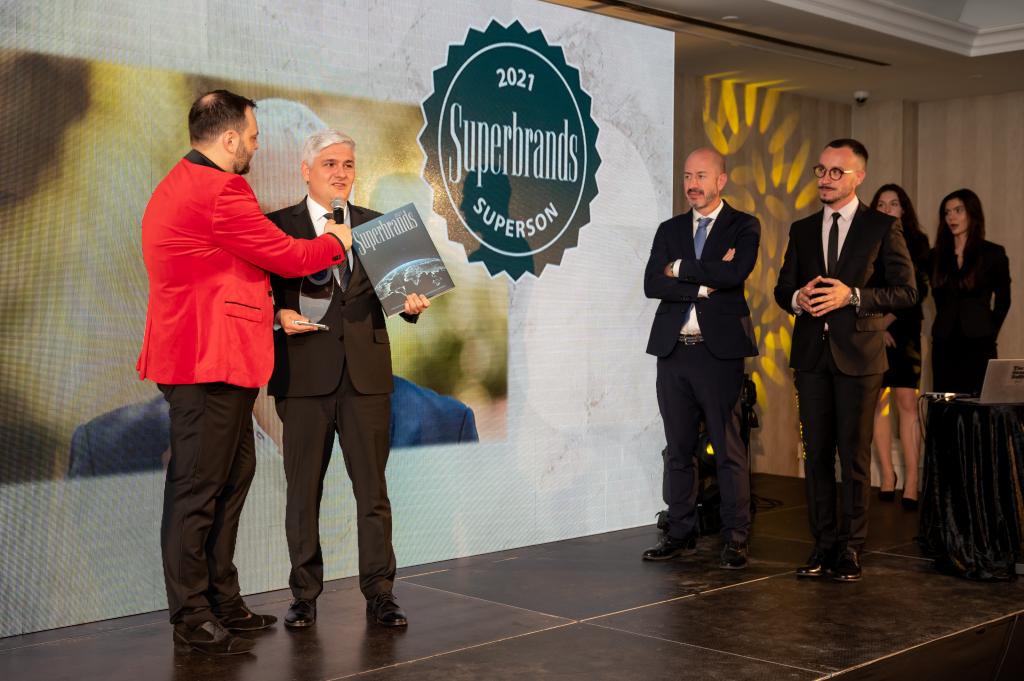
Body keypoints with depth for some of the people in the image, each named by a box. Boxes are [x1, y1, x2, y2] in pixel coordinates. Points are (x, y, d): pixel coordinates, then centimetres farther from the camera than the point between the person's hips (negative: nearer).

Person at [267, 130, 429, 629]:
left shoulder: (375, 225, 13)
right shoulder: (278, 226, 5)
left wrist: (410, 303, -10)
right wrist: (279, 314, -16)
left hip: (366, 375, 2)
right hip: (304, 376, -2)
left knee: (372, 488, 3)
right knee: (303, 489, 5)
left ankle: (379, 593, 12)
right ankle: (304, 594, 17)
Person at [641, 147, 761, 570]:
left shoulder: (743, 227, 3)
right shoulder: (669, 230, 15)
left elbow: (735, 273, -16)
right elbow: (651, 284, 1)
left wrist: (681, 269, -6)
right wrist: (704, 285, -10)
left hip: (719, 351, -4)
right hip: (673, 350, 4)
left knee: (729, 451, -2)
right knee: (679, 450, 9)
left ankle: (735, 539, 6)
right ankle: (680, 534, 18)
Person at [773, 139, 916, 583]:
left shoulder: (882, 227, 0)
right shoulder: (802, 230, 13)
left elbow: (906, 291, -5)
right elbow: (782, 288, 14)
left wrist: (852, 296, -17)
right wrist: (797, 298, -9)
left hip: (858, 354, -4)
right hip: (812, 355, 4)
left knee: (855, 454, 1)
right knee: (817, 453, 7)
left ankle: (851, 547, 10)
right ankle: (824, 543, 15)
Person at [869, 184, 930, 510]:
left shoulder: (917, 242, 7)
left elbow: (919, 290, 2)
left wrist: (889, 318, -7)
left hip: (904, 331, -1)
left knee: (907, 402, -7)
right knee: (880, 402, 0)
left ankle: (912, 481, -8)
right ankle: (887, 474, 9)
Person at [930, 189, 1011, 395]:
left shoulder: (993, 253, 1)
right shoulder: (938, 255, 9)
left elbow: (1003, 300, 8)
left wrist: (990, 333, 7)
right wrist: (947, 324, 10)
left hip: (978, 345, -3)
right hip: (944, 344, 3)